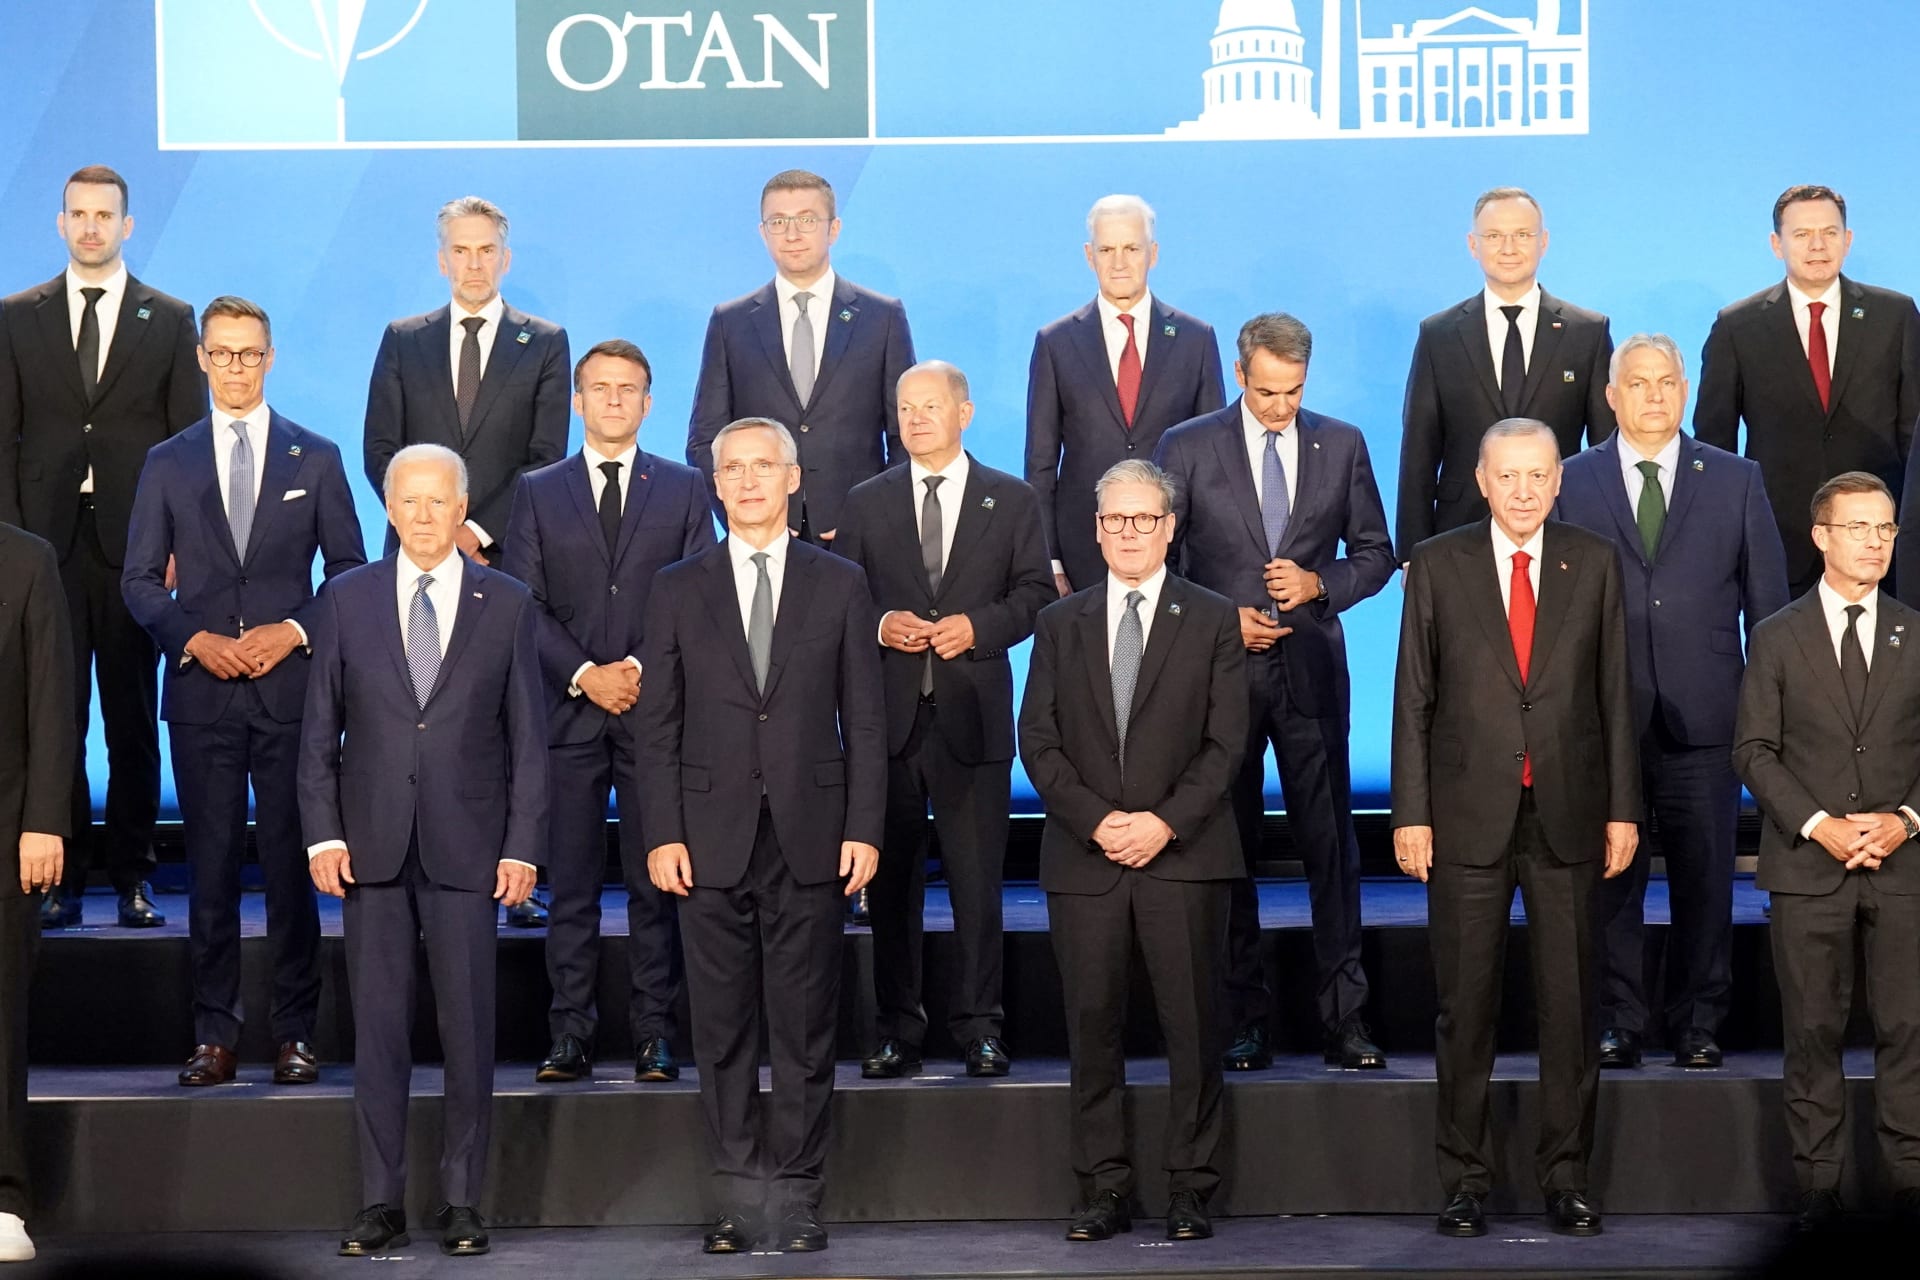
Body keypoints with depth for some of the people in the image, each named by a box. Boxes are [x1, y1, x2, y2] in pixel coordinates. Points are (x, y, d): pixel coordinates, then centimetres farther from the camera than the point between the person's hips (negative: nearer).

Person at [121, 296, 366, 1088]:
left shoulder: (315, 459, 8)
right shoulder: (168, 463, 10)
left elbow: (349, 569, 7)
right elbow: (139, 579, 8)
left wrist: (293, 630, -8)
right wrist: (194, 638, -8)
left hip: (291, 688, -1)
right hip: (201, 690, 1)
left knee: (292, 862, 0)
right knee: (210, 865, 2)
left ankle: (295, 1033, 7)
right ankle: (215, 1034, 7)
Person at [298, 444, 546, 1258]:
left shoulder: (507, 604, 5)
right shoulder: (345, 600, 7)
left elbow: (527, 736, 4)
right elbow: (319, 728, 7)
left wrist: (523, 846, -4)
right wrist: (323, 832, -2)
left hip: (466, 846, -1)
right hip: (372, 844, 1)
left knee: (468, 1027, 1)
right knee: (377, 1025, 3)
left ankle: (462, 1202, 10)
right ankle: (381, 1203, 9)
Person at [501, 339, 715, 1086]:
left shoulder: (684, 490, 10)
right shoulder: (538, 492, 11)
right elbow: (523, 604, 4)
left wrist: (643, 669, -9)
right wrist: (584, 675, -9)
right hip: (569, 712, 0)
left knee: (656, 882, 0)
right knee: (571, 884, 1)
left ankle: (655, 1034, 5)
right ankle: (570, 1036, 4)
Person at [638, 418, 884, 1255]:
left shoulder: (840, 585, 7)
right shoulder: (678, 589, 8)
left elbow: (864, 720, 5)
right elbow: (658, 723, 5)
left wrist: (864, 829, -2)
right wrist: (663, 833, -3)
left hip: (809, 838, 0)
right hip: (712, 838, 1)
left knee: (805, 1027, 2)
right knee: (723, 1029, 4)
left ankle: (797, 1194, 9)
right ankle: (739, 1193, 11)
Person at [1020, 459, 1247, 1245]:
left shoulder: (1212, 621, 6)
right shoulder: (1061, 624, 12)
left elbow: (1226, 742, 0)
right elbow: (1037, 741, 5)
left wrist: (1166, 821, -12)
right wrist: (1097, 820, -8)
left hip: (1184, 854, -2)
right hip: (1084, 857, 2)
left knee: (1193, 1027, 0)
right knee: (1092, 1029, 3)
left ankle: (1191, 1189, 7)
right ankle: (1104, 1190, 9)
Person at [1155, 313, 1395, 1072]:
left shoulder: (1342, 445, 7)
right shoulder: (1188, 448, 2)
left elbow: (1375, 554, 10)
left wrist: (1318, 583, -8)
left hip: (1310, 667, 1)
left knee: (1331, 844, -1)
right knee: (1229, 848, 3)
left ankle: (1344, 1019, 4)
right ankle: (1244, 1023, 10)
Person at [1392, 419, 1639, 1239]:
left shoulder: (1595, 563, 6)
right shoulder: (1438, 564, 3)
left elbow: (1615, 693, 6)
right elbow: (1413, 696, 2)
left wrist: (1622, 809, 2)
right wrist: (1410, 813, -4)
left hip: (1568, 815, 1)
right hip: (1469, 814, -1)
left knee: (1569, 1003, 5)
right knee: (1465, 1007, 4)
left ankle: (1565, 1177, 14)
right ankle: (1466, 1178, 13)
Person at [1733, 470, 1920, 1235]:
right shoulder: (1778, 638, 5)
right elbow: (1754, 751, 1)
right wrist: (1819, 825, -11)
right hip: (1807, 868, -1)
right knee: (1814, 1033, 2)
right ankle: (1818, 1186, 8)